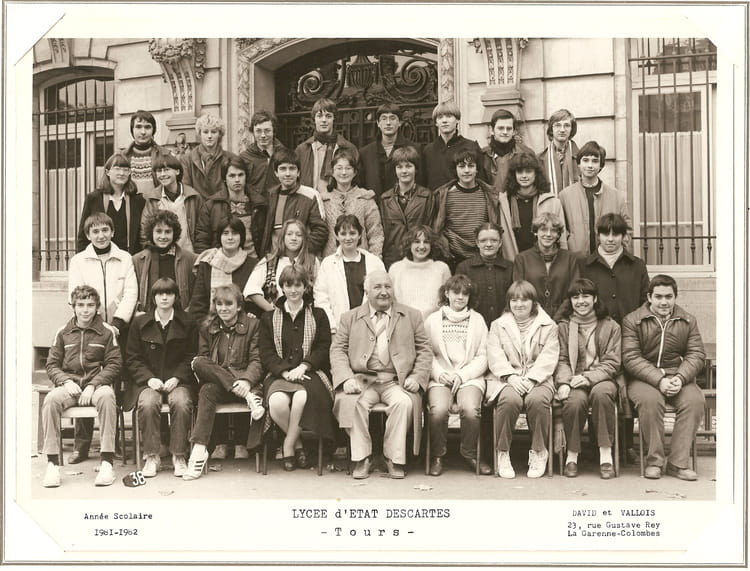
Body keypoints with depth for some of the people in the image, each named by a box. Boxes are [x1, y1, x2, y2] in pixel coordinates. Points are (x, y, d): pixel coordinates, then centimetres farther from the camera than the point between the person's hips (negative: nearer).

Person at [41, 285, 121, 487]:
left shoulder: (107, 331, 5)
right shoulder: (63, 332, 12)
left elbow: (114, 364, 0)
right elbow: (52, 365, 12)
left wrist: (93, 385, -13)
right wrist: (66, 381, -9)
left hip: (98, 383, -2)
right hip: (69, 385, 2)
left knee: (106, 396, -37)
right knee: (51, 400, -31)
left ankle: (107, 462, -35)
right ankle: (52, 463, -26)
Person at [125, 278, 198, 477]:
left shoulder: (187, 323, 7)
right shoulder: (140, 323, 8)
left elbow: (191, 357, 6)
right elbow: (133, 358, 6)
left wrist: (176, 378, -11)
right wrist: (149, 379, -10)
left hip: (178, 380, 0)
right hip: (148, 381, 0)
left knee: (181, 402, -32)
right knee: (148, 403, -32)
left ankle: (179, 456, -20)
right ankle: (151, 456, -20)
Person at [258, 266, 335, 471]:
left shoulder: (318, 315, 15)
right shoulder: (269, 318, 16)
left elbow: (324, 349, 5)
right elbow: (266, 354, 6)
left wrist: (303, 367, -12)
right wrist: (285, 371, -12)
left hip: (310, 372, -1)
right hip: (279, 374, 1)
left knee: (302, 398, -36)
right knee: (277, 402, -34)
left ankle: (288, 446, -14)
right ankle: (298, 444, -7)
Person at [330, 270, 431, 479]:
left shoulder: (411, 316, 16)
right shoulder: (350, 318, 15)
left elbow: (424, 350, 12)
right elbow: (337, 350, 7)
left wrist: (417, 377, -5)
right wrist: (347, 378, -11)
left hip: (396, 381, 0)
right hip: (362, 380, 0)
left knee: (404, 402, -31)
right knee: (353, 402, -30)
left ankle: (394, 458, -15)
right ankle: (362, 458, -14)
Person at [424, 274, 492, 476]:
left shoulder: (478, 320, 13)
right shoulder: (432, 320, 12)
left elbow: (482, 357, 7)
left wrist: (462, 375, -7)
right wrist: (439, 373, -11)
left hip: (470, 378, 0)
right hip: (440, 378, 0)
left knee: (470, 410, -29)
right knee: (438, 410, -30)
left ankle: (469, 454, -4)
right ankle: (437, 456, -7)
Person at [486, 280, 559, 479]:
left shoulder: (548, 326, 11)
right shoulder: (498, 325, 14)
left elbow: (548, 358, -1)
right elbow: (495, 357, 1)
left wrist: (531, 379, -17)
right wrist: (511, 376, -17)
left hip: (538, 379, 0)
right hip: (506, 379, 0)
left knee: (537, 399, -34)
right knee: (510, 399, -34)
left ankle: (538, 452, -12)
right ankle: (503, 453, -16)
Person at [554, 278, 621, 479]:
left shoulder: (610, 326, 10)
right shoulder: (563, 327, 13)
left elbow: (612, 363, 2)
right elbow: (562, 360, 6)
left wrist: (588, 378, -14)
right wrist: (564, 382, -14)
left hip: (601, 379, 0)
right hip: (573, 380, 0)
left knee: (601, 392, -36)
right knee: (576, 400, -35)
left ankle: (605, 455, -27)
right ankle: (572, 455, -18)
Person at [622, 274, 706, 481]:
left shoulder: (688, 321, 12)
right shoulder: (632, 320, 1)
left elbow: (696, 355, 4)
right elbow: (631, 357, -8)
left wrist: (680, 378, -16)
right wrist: (659, 380, -21)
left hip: (678, 377, 3)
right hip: (643, 377, -3)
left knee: (695, 400, -27)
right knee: (650, 400, -35)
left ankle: (677, 463, -19)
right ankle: (654, 461, -19)